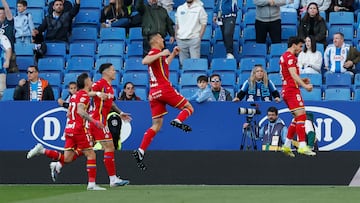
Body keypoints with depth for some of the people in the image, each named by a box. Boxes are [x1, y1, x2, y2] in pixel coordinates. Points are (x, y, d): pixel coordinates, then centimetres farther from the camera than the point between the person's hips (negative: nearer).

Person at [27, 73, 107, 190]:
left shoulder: (75, 95, 17)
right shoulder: (84, 95, -10)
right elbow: (80, 111, -25)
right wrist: (94, 121, -27)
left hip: (69, 128, 8)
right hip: (78, 129, -8)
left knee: (67, 158, 8)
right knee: (91, 155, -2)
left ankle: (41, 150, 0)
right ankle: (91, 184, -5)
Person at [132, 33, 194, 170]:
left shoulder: (157, 53, 24)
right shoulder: (155, 51, -3)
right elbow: (145, 61, -24)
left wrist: (173, 55, 40)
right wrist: (161, 54, -24)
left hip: (154, 93, 8)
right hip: (164, 88, -8)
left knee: (157, 125, 6)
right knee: (188, 108, 1)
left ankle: (140, 151, -6)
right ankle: (178, 121, -31)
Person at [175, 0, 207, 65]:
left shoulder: (199, 8, 1)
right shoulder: (180, 8, 13)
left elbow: (203, 24, 0)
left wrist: (199, 37, -8)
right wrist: (176, 35, 6)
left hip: (194, 39, -4)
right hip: (181, 39, 4)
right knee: (183, 62, 4)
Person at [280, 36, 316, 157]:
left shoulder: (284, 56, 21)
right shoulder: (290, 56, -10)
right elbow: (293, 74, -23)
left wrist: (301, 81, 16)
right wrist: (305, 85, -33)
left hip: (286, 91, 10)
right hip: (292, 91, -10)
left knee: (297, 118, 14)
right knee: (301, 116, -16)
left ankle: (287, 146, 13)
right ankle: (302, 146, -24)